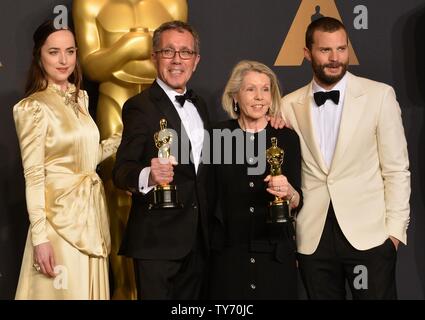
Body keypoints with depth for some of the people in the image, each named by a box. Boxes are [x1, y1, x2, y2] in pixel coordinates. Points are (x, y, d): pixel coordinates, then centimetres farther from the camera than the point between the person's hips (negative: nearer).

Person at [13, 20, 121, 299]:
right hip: (61, 214, -7)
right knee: (65, 291, 1)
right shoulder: (34, 108, -12)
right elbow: (33, 176, -14)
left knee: (91, 288, 13)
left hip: (92, 209, 7)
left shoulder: (80, 98, 9)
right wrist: (40, 237, -18)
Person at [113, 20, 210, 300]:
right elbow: (122, 170, -18)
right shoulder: (140, 107, -10)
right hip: (157, 240, -7)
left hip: (197, 239, 7)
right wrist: (147, 176, -40)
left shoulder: (200, 106, 13)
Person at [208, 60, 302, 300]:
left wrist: (288, 192, -22)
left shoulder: (287, 137, -2)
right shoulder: (219, 135, -2)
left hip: (275, 253, 0)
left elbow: (298, 203, -1)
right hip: (228, 253, 0)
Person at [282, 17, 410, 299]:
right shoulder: (289, 106, 5)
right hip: (313, 238, 2)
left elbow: (396, 169, -1)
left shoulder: (379, 96, -1)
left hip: (369, 234, -2)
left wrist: (395, 228, -5)